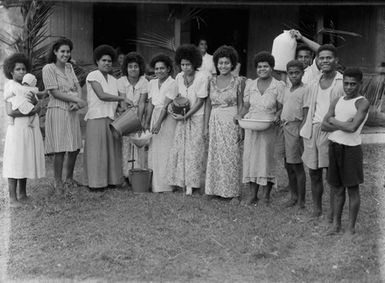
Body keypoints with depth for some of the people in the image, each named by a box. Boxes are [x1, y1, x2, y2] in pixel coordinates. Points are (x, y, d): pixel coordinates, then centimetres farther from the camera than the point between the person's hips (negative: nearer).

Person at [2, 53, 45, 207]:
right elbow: (10, 111, -13)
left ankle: (23, 194, 19)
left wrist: (34, 102, -15)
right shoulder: (10, 85, -5)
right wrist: (30, 112, -16)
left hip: (31, 128, 7)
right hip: (17, 127, -7)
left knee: (26, 160, 10)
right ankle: (13, 198, -4)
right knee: (15, 161, -6)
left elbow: (38, 106, 6)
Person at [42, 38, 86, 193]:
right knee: (59, 149, -5)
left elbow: (78, 87, 9)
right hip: (57, 111, -6)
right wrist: (77, 100, -13)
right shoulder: (48, 68, -7)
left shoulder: (69, 67, 13)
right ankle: (58, 182, 7)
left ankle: (69, 178, 26)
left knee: (75, 148, 9)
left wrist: (77, 102, -11)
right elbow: (55, 93, -12)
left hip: (72, 112, 6)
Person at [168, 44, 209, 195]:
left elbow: (200, 102, -13)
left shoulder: (202, 77, -14)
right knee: (179, 148, 2)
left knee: (193, 150, 0)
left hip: (197, 117, -5)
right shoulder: (179, 77, 2)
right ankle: (181, 180, 15)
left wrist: (185, 116, -15)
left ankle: (191, 184, 10)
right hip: (182, 117, 5)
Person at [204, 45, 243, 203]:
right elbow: (208, 104, 10)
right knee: (214, 156, 5)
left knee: (231, 156, 0)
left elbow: (240, 105, -1)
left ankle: (233, 192, 8)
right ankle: (215, 189, 16)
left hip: (231, 121, -3)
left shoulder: (237, 81, -1)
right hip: (215, 122, 3)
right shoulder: (212, 81, 7)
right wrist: (206, 126, 6)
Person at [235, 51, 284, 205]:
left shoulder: (278, 86, 1)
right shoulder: (250, 85, 10)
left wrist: (277, 116, -18)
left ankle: (267, 194, 14)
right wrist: (239, 116, -6)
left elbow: (281, 108, 2)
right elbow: (246, 106, 12)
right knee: (250, 157, -1)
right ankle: (252, 194, 6)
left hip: (268, 127, -3)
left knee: (267, 157, 0)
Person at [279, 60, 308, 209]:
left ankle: (301, 200, 6)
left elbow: (306, 113, -12)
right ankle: (293, 196, 24)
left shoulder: (305, 89, -8)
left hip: (295, 127, -7)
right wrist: (280, 121, 13)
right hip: (284, 128, 7)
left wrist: (301, 130, -16)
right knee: (288, 166, 12)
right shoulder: (286, 89, 14)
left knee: (297, 166, -2)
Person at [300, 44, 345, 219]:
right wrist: (305, 129, 10)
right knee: (314, 172, 10)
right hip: (312, 130, 6)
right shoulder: (315, 84, 17)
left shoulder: (342, 82, -1)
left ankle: (333, 212, 7)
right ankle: (316, 208, 22)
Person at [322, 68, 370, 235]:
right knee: (337, 189, 12)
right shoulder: (337, 102, 11)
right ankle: (336, 225, 19)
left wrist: (334, 121, -6)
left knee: (352, 189, 3)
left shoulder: (362, 103, -8)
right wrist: (343, 124, -12)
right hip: (334, 146, 6)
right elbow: (324, 125, 2)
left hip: (351, 148, -6)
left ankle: (351, 228, 11)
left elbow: (353, 127, -20)